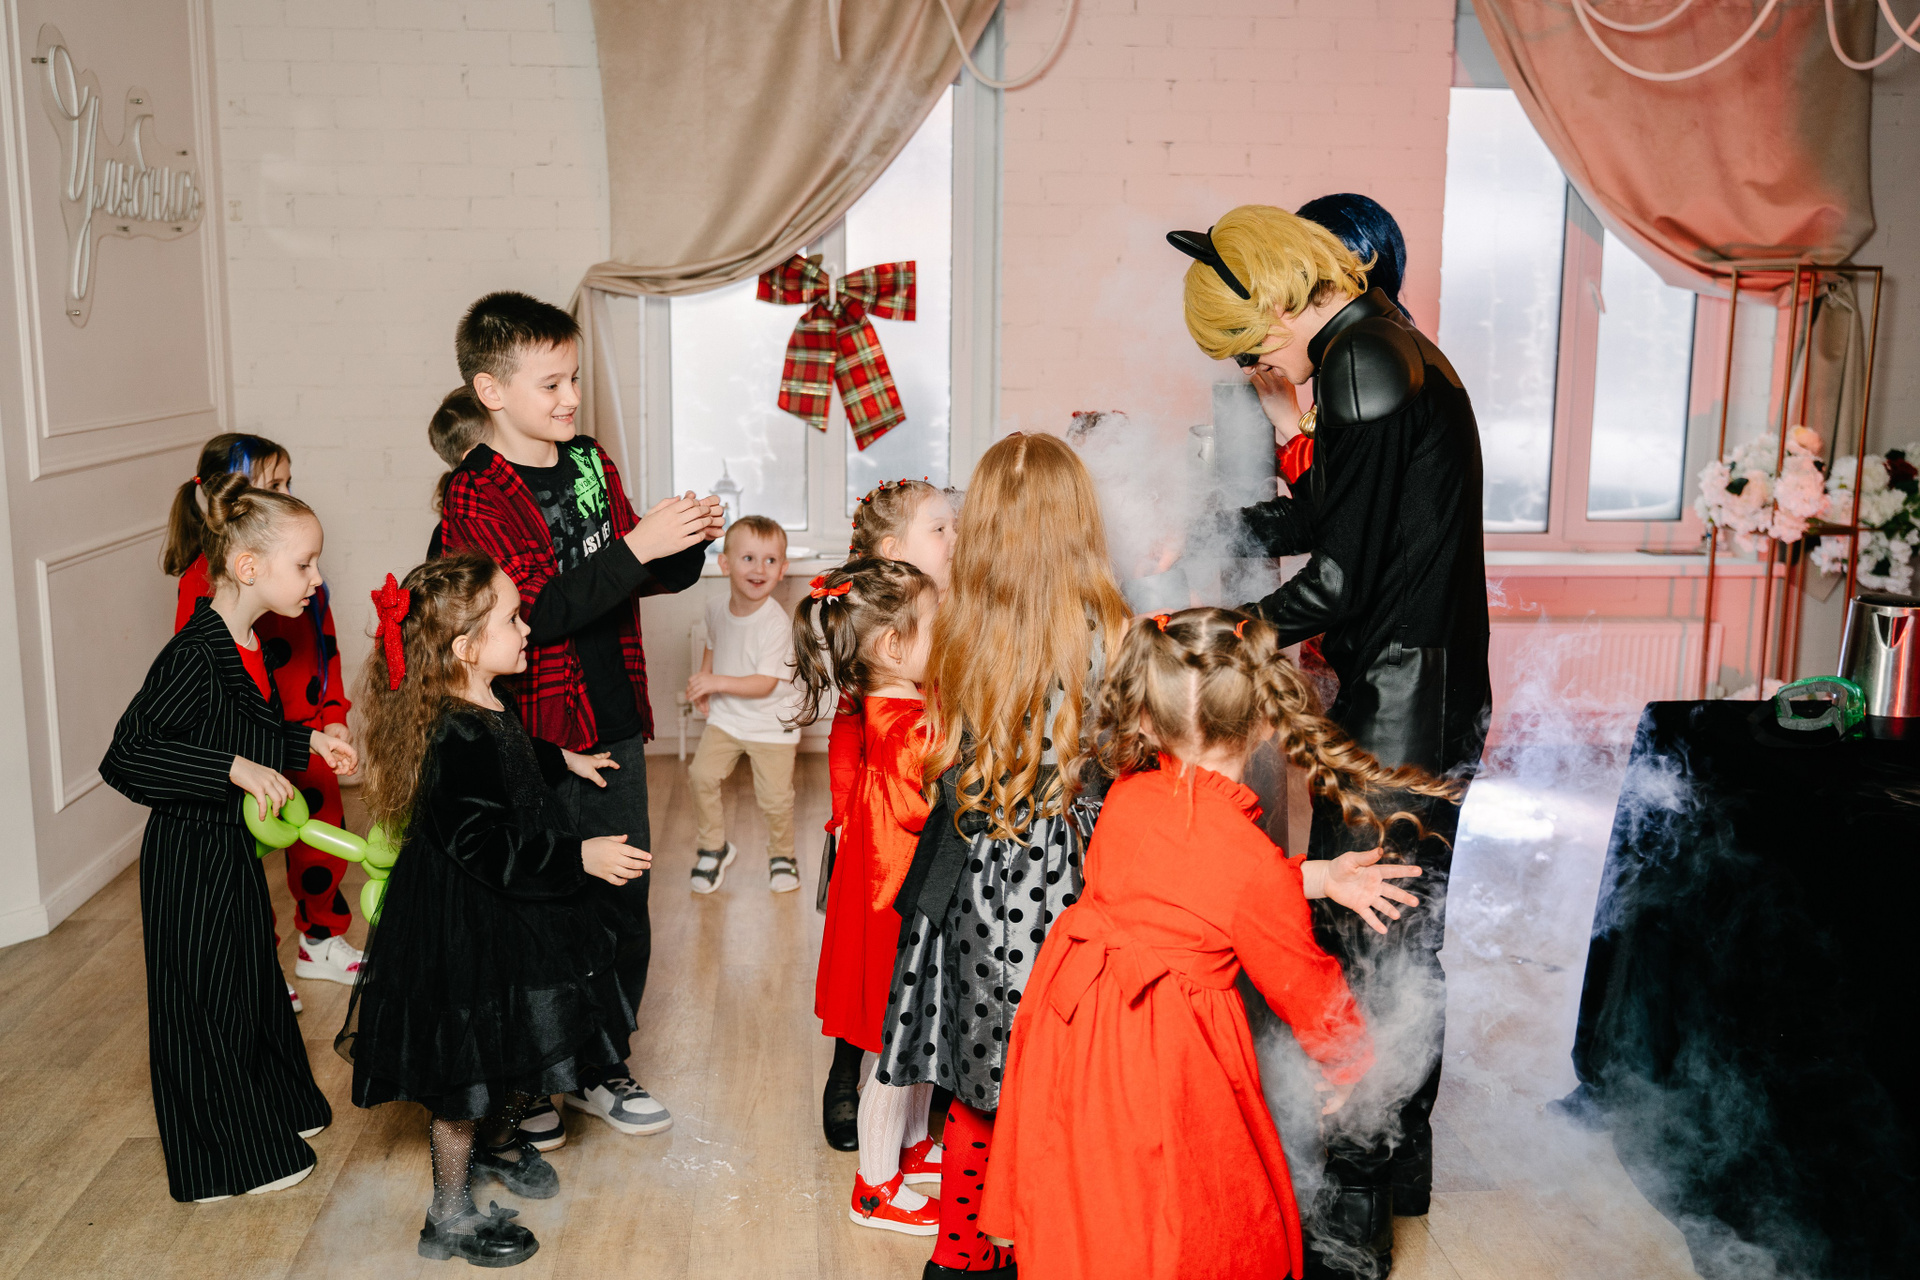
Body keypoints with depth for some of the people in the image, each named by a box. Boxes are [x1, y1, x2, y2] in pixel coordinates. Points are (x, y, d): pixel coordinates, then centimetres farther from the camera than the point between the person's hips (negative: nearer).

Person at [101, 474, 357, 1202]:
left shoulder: (249, 646, 4)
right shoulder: (194, 656, -25)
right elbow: (125, 759, -29)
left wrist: (307, 742, 8)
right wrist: (236, 769, -34)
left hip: (233, 849, 9)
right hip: (190, 858, -9)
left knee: (252, 978, 22)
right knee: (206, 999, 5)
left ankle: (275, 1112, 41)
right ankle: (224, 1160, 21)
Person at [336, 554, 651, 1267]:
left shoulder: (483, 713, 3)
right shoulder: (458, 737, -29)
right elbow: (487, 844, -31)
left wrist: (564, 760, 36)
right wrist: (581, 855, -29)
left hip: (508, 916, 10)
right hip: (465, 930, -10)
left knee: (518, 1052, 25)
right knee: (467, 1076, 6)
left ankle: (497, 1143, 50)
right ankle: (449, 1219, 23)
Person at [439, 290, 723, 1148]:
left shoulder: (591, 463, 9)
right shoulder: (475, 499, -13)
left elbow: (639, 579, 17)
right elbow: (537, 612, -24)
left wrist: (685, 546, -4)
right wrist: (634, 546, -28)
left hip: (612, 730, 7)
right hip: (533, 745, -6)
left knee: (624, 905, 14)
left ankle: (599, 1067, 32)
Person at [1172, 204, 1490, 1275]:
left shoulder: (1360, 365, -16)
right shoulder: (1397, 348, 15)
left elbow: (1339, 578, -20)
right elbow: (1326, 517, 22)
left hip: (1396, 700, -10)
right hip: (1440, 696, 10)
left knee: (1354, 941, -2)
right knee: (1406, 930, 19)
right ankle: (1400, 1164, 34)